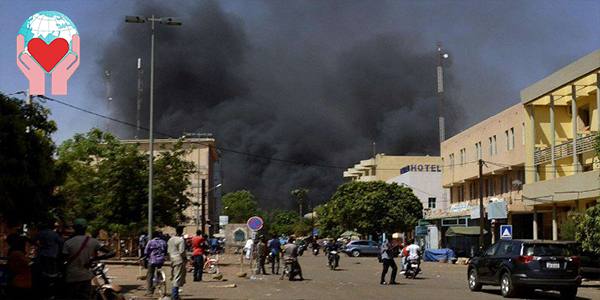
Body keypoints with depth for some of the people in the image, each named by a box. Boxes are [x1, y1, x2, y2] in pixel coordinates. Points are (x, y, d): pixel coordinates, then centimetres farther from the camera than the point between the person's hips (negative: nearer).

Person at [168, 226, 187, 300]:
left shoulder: (170, 240, 10)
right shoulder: (181, 240, -14)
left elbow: (168, 251, 13)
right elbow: (182, 252, -18)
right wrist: (185, 258, -3)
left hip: (172, 260, 8)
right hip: (179, 260, -8)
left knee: (174, 277, 17)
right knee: (178, 278, -4)